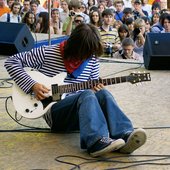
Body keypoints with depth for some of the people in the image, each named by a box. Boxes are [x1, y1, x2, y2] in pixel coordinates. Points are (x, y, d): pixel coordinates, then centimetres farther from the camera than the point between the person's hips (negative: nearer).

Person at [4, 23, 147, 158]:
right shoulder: (48, 53, -6)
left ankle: (125, 136, -47)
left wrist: (96, 89, -7)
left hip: (79, 109, 4)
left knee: (103, 94, -26)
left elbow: (93, 88, 19)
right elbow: (11, 62, -4)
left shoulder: (91, 59, 6)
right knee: (86, 95, -32)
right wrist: (32, 85, -15)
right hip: (54, 112, -4)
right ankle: (97, 142, -56)